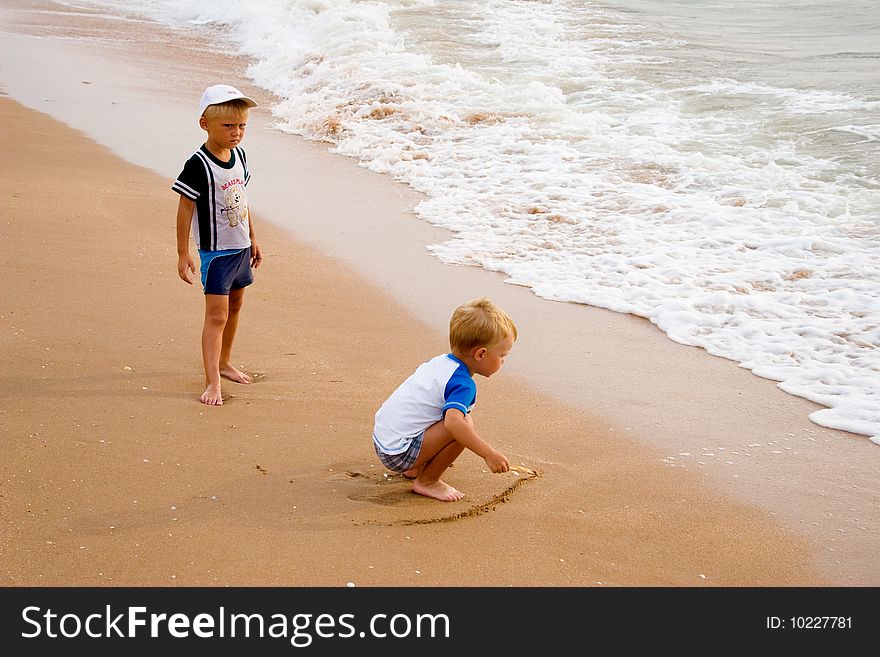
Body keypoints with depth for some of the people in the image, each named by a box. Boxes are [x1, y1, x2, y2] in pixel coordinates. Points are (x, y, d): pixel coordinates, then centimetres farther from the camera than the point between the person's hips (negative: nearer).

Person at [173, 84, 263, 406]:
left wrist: (253, 239, 18)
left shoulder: (239, 155, 3)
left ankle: (224, 362, 38)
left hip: (241, 247, 8)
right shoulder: (198, 166, -20)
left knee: (235, 306, 20)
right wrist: (183, 254, -15)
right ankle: (212, 382, -6)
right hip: (215, 250, -8)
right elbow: (185, 209, -16)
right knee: (217, 315, -9)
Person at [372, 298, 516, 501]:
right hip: (399, 454, -10)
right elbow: (453, 422, -37)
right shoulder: (463, 384, -19)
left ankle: (416, 469, 20)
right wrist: (489, 454, -34)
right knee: (464, 425, -23)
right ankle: (426, 481, -6)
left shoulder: (441, 361, 9)